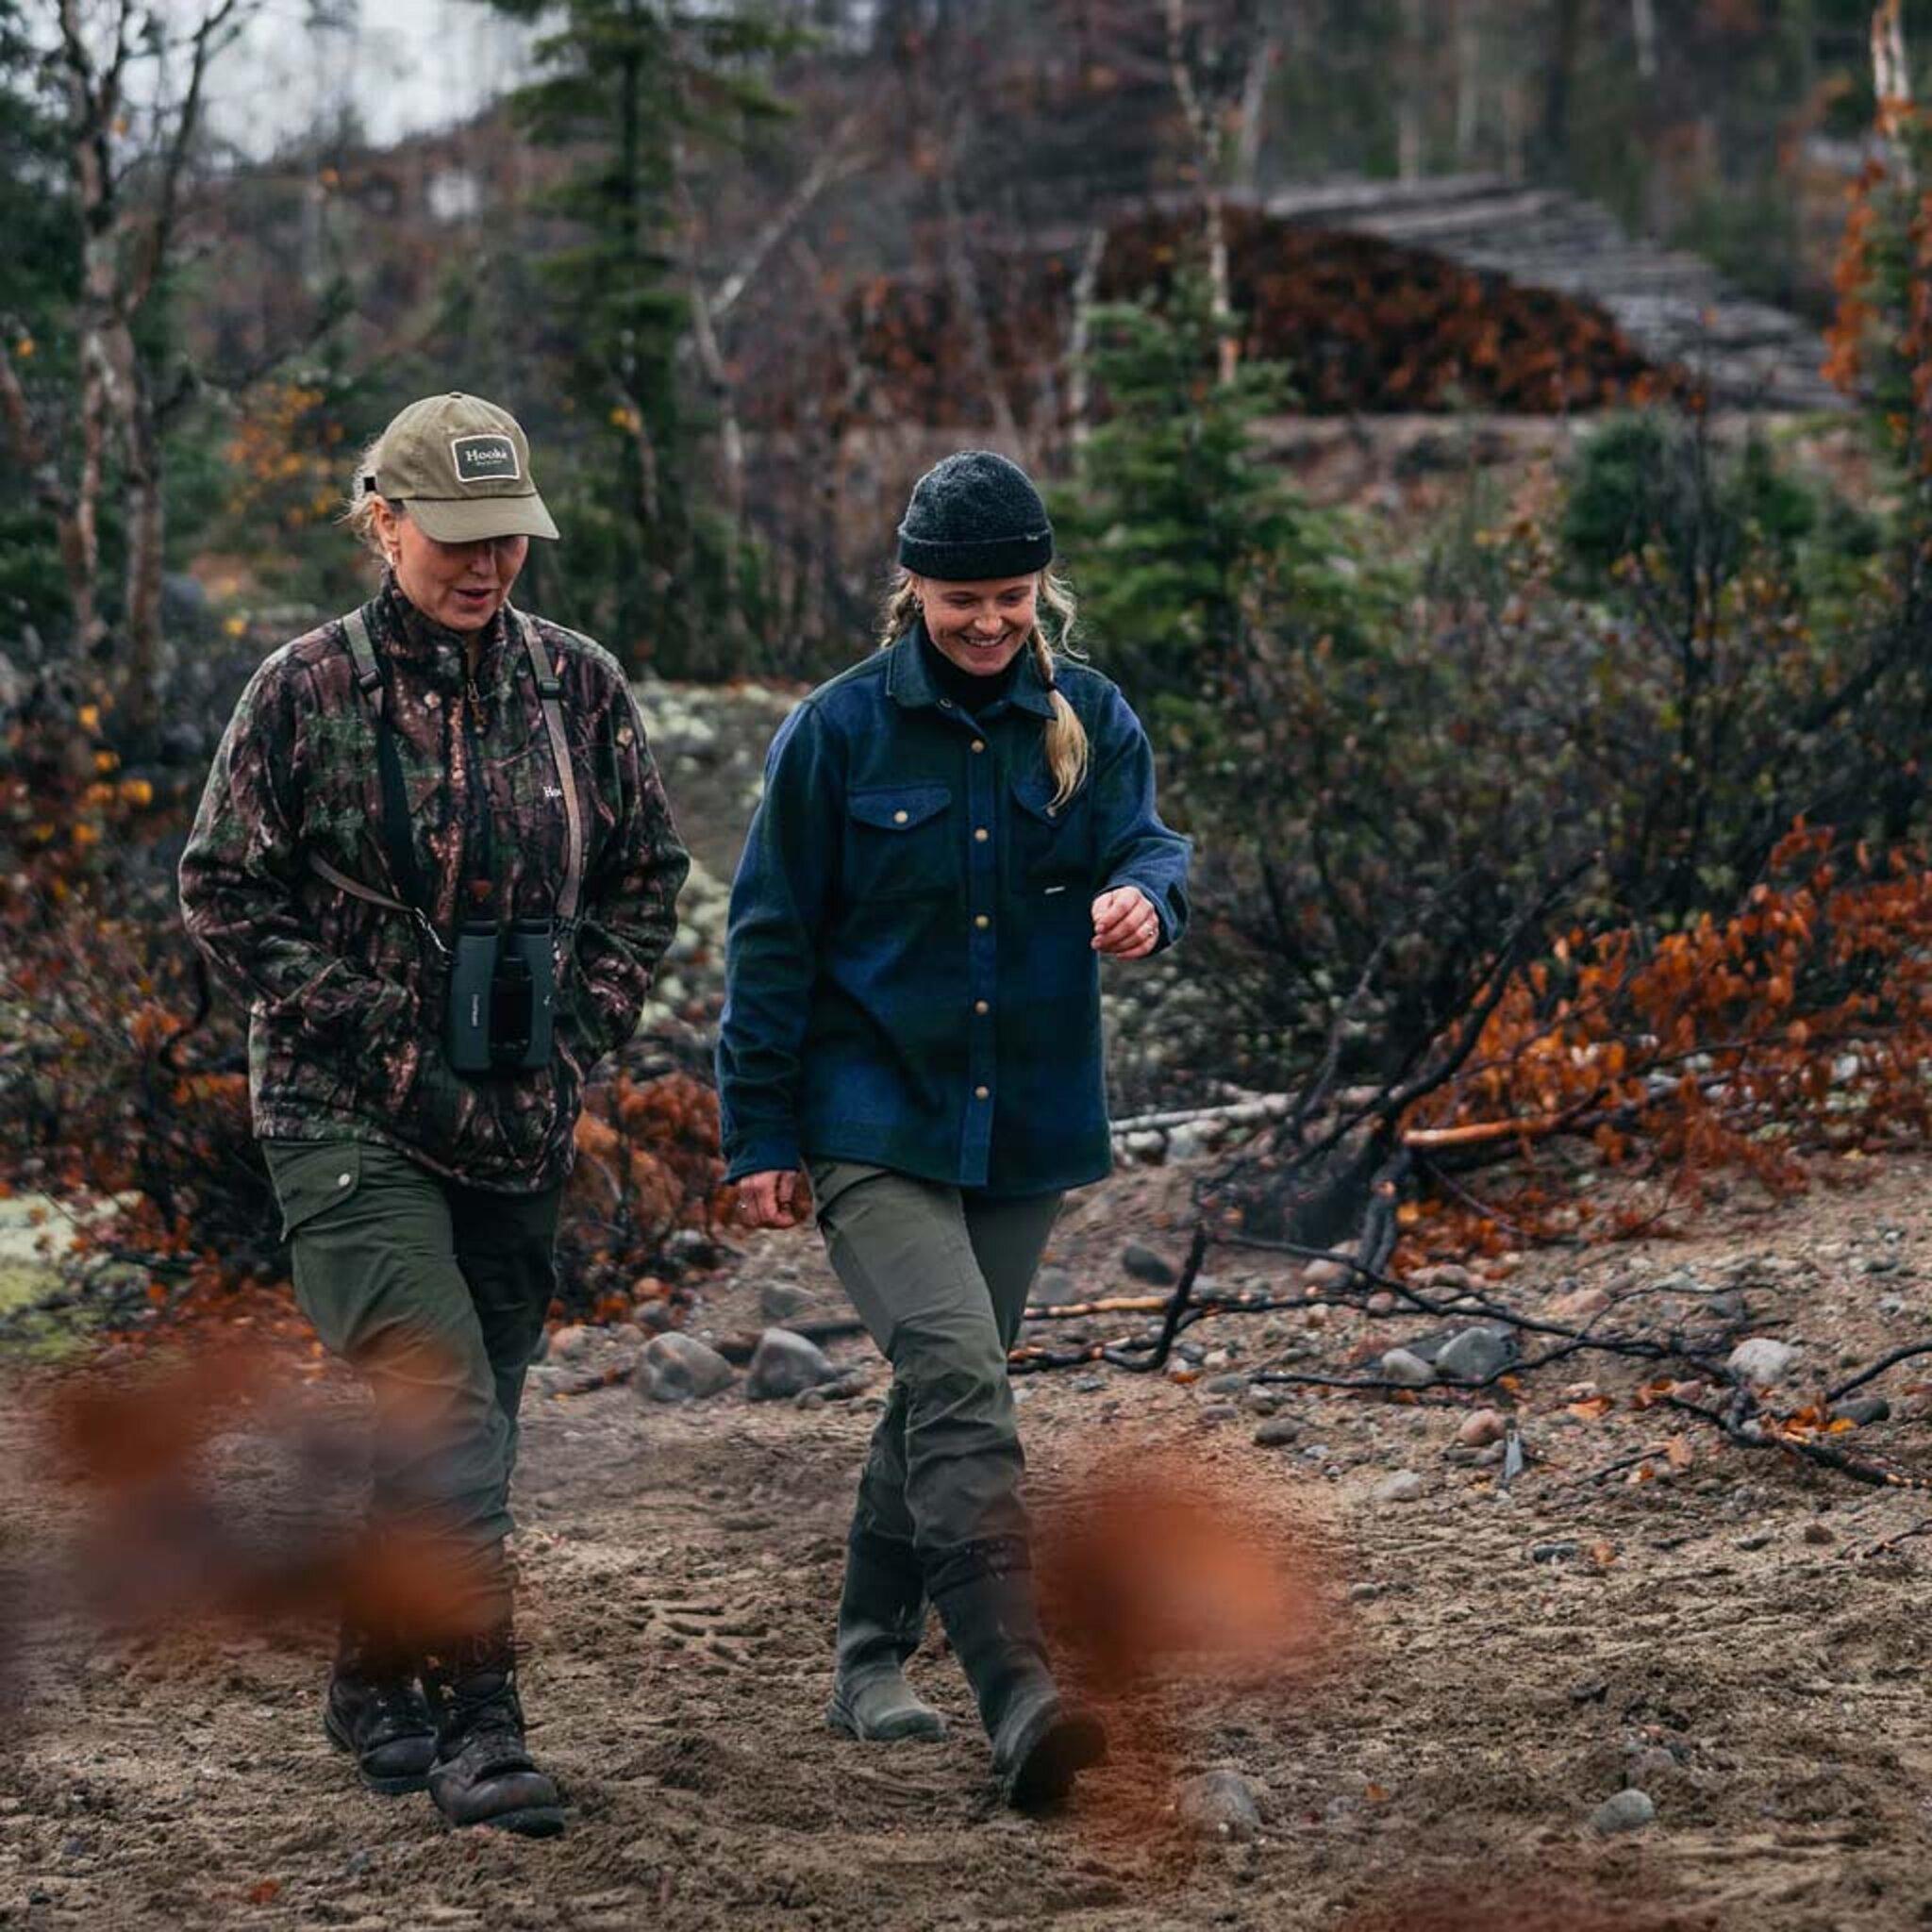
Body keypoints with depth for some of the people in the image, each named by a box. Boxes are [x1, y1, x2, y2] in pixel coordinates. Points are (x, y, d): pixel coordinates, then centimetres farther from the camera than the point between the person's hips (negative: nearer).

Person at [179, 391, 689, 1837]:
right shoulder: (308, 688, -4)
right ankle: (478, 1725, -13)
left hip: (522, 1122, 4)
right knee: (448, 1413, -17)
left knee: (461, 1425, 11)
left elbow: (647, 876, 15)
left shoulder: (578, 685, 5)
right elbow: (226, 891, -2)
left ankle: (377, 1683, 29)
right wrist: (378, 1034, -10)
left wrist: (582, 1027, 1)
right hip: (351, 1118, -4)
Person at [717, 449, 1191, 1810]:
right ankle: (1023, 1699, -29)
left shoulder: (1091, 719, 5)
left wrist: (1143, 895, -31)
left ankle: (873, 1659, 30)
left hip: (1026, 1125, 4)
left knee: (946, 1391, 14)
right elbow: (772, 936, -1)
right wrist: (761, 1135, -3)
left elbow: (1147, 843, -5)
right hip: (873, 1120, -4)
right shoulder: (841, 729, -4)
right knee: (957, 1377, -20)